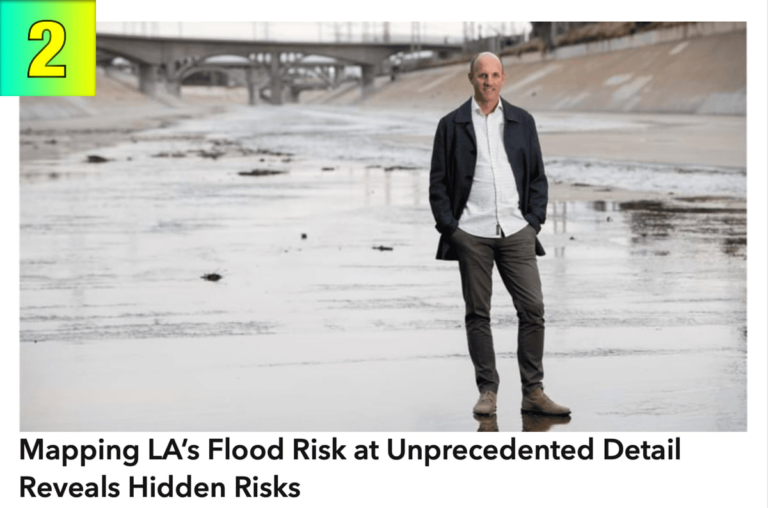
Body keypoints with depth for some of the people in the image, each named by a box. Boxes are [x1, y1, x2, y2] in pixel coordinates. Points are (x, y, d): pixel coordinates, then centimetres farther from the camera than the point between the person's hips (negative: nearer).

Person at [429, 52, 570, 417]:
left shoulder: (522, 122, 11)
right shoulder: (451, 125, 6)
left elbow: (537, 177, 14)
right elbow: (438, 183, 6)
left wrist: (534, 220, 3)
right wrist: (449, 227, -3)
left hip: (516, 232, 1)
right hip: (471, 234, -1)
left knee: (533, 309, -5)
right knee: (477, 314, 3)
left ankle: (533, 393, 2)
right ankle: (487, 392, 10)